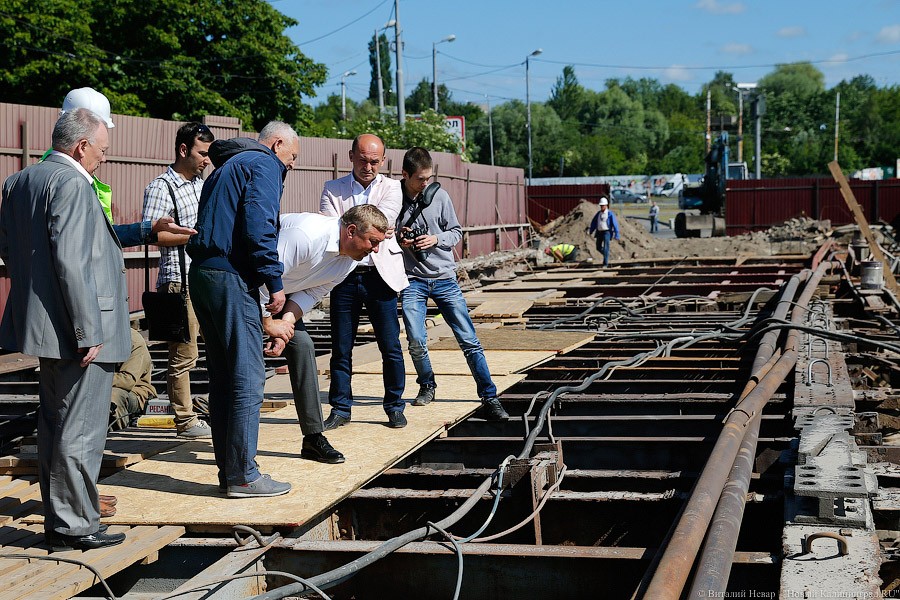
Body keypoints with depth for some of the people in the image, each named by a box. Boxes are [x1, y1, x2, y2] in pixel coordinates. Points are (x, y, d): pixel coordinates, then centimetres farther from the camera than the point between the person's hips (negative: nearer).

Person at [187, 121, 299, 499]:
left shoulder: (227, 167, 27)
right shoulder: (264, 165, -2)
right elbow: (258, 227, -17)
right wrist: (274, 282, -12)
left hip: (201, 273, 10)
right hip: (231, 277, -10)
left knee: (223, 378, 13)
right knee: (248, 379, -6)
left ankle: (228, 470, 18)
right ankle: (242, 475, -4)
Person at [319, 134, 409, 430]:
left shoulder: (391, 188, 7)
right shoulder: (332, 189, 8)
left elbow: (382, 220, -11)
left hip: (379, 275, -1)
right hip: (344, 276, 1)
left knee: (391, 347, 3)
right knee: (341, 348, 5)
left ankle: (395, 407, 16)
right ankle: (340, 408, 15)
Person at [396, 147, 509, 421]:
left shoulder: (439, 196, -1)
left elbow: (456, 231, 8)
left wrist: (436, 239, -11)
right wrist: (398, 240, -12)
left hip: (444, 278, 1)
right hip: (412, 280, -1)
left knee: (469, 340, -2)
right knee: (416, 342, -8)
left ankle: (489, 398, 3)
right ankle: (427, 386, 21)